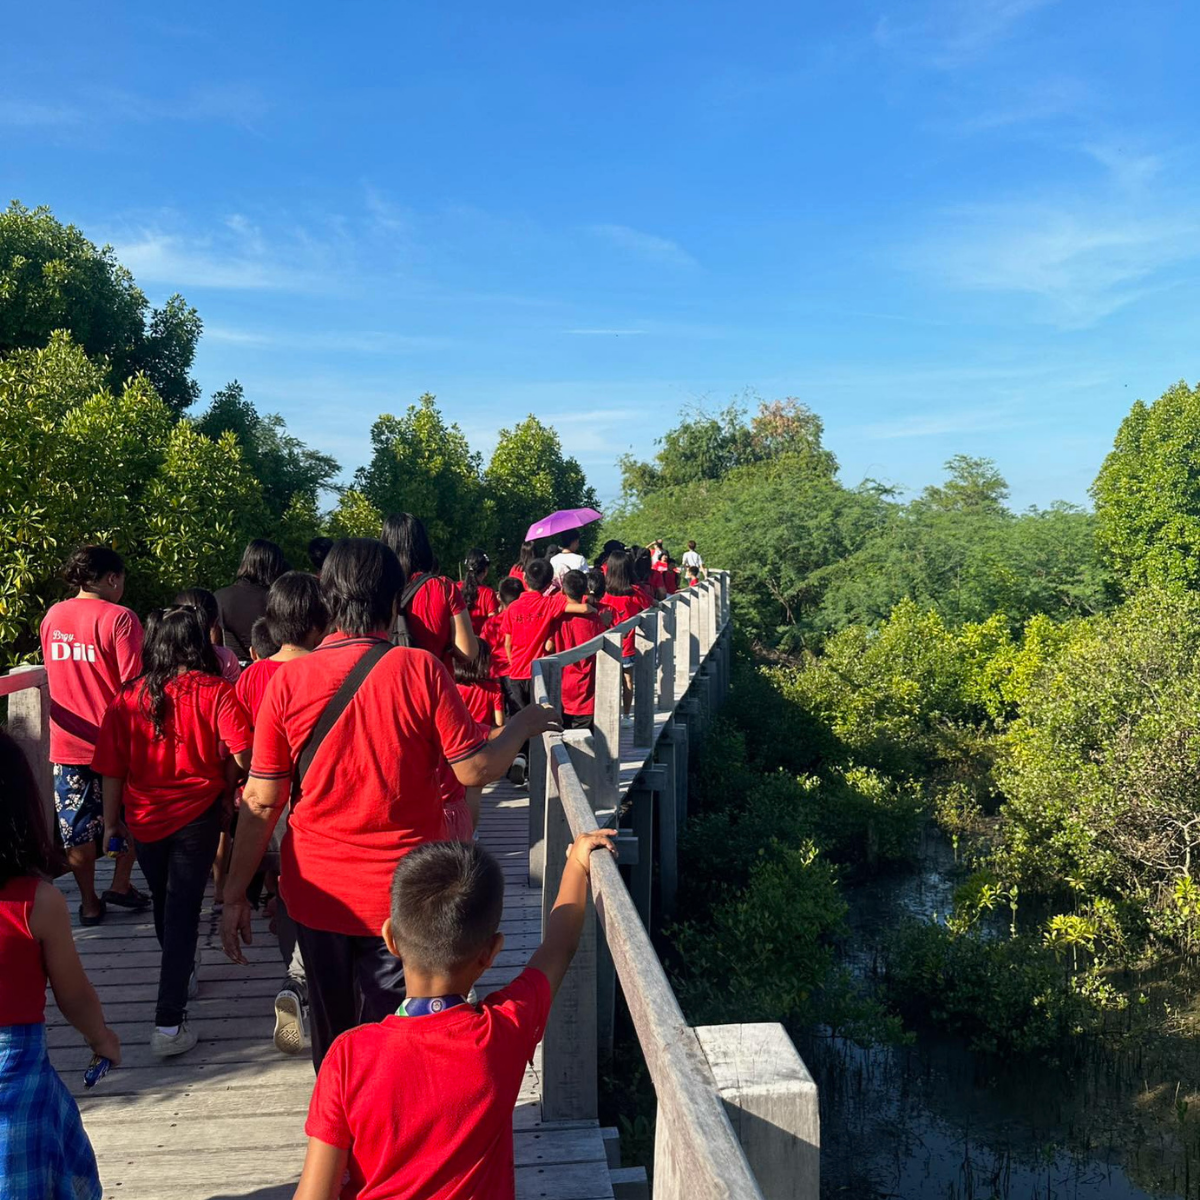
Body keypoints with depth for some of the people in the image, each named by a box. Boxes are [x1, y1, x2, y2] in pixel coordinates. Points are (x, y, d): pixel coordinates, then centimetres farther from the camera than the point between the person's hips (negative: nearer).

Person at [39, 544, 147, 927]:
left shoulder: (52, 617, 3)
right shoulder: (119, 618, -15)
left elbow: (54, 673, 15)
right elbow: (132, 684, -18)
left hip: (68, 740, 5)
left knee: (77, 827, 12)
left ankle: (89, 903, 21)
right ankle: (120, 885, 18)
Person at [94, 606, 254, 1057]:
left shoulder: (126, 699, -4)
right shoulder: (215, 692, -12)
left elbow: (113, 770, 0)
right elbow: (242, 757, -19)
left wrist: (111, 822, 14)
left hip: (143, 818, 3)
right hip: (196, 816, -3)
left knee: (164, 900, 24)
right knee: (182, 910, 1)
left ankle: (179, 974, 47)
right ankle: (169, 1023, -1)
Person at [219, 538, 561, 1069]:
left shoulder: (289, 679, -8)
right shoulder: (419, 669, -14)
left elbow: (260, 801, -5)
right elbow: (476, 769, -11)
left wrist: (235, 895, 5)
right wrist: (523, 725, 6)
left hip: (318, 893, 2)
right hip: (403, 897, -2)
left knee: (332, 1039, 22)